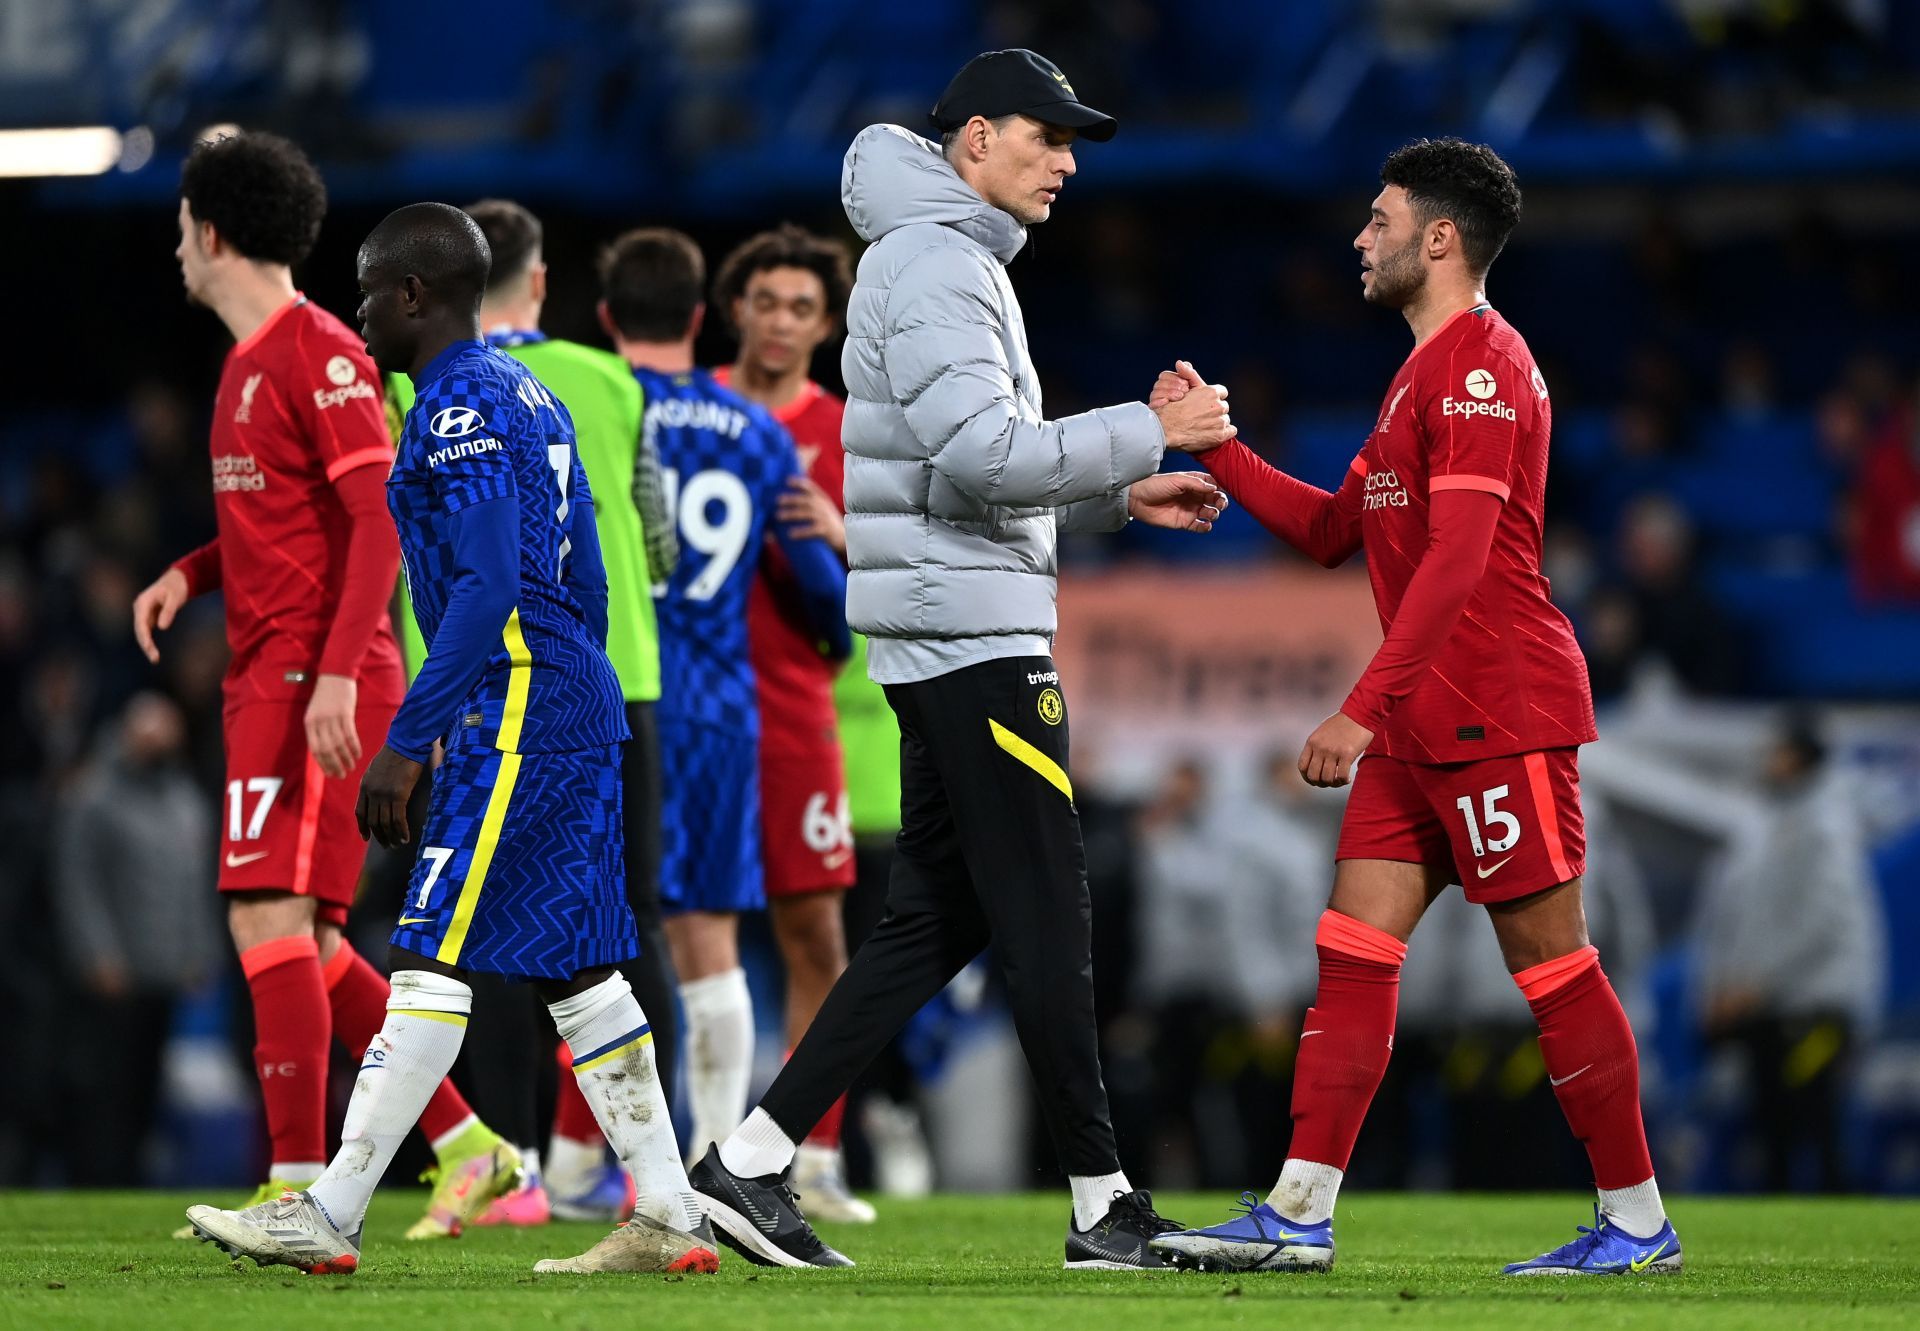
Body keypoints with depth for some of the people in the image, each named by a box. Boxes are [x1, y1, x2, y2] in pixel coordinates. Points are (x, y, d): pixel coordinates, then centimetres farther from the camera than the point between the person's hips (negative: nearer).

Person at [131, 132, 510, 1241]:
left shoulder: (317, 353, -11)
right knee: (309, 947, 10)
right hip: (269, 680, 10)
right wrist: (192, 574, 12)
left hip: (317, 681, -10)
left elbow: (383, 516, -18)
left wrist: (336, 671, -25)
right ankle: (469, 1147, 15)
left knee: (271, 919, -15)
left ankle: (297, 1188, -15)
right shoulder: (251, 362, 18)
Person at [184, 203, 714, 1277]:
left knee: (434, 958, -10)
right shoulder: (529, 397, 18)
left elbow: (487, 587, -22)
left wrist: (406, 744, -23)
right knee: (577, 968, 10)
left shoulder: (459, 406, -12)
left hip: (515, 707, -10)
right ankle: (666, 1219, 9)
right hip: (581, 705, 10)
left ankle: (328, 1219, -11)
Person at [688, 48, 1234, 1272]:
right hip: (971, 630, -10)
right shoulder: (933, 264, -12)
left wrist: (1122, 497, 15)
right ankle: (1105, 1205, 0)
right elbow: (982, 455, -23)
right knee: (1046, 915, -5)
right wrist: (1149, 432, -16)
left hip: (949, 634, 10)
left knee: (938, 919, 9)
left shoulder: (959, 263, 21)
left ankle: (750, 1163, 5)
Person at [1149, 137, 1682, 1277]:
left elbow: (1456, 559, -22)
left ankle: (1640, 1220, 4)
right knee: (1353, 950, 2)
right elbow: (1331, 530, 26)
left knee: (1550, 959, -4)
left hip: (1498, 713, -10)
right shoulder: (1429, 371, 20)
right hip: (1421, 728, 10)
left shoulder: (1482, 363, -13)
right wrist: (1215, 443, 17)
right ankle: (1299, 1216, -1)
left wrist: (1365, 708, -25)